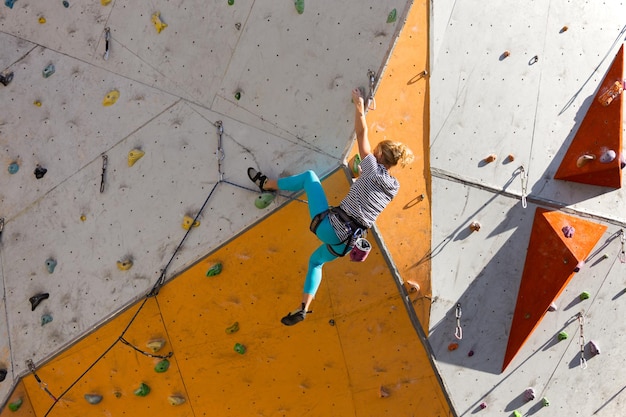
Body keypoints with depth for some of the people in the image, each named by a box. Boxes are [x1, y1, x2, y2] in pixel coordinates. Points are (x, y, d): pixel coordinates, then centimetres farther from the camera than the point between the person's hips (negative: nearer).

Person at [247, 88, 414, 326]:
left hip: (329, 227, -5)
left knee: (309, 176, 13)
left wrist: (359, 105, 16)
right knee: (316, 261, 35)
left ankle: (266, 184, 26)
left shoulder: (372, 168, -5)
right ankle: (302, 310, 29)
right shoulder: (394, 188, 8)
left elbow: (361, 132, 4)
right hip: (345, 243, 6)